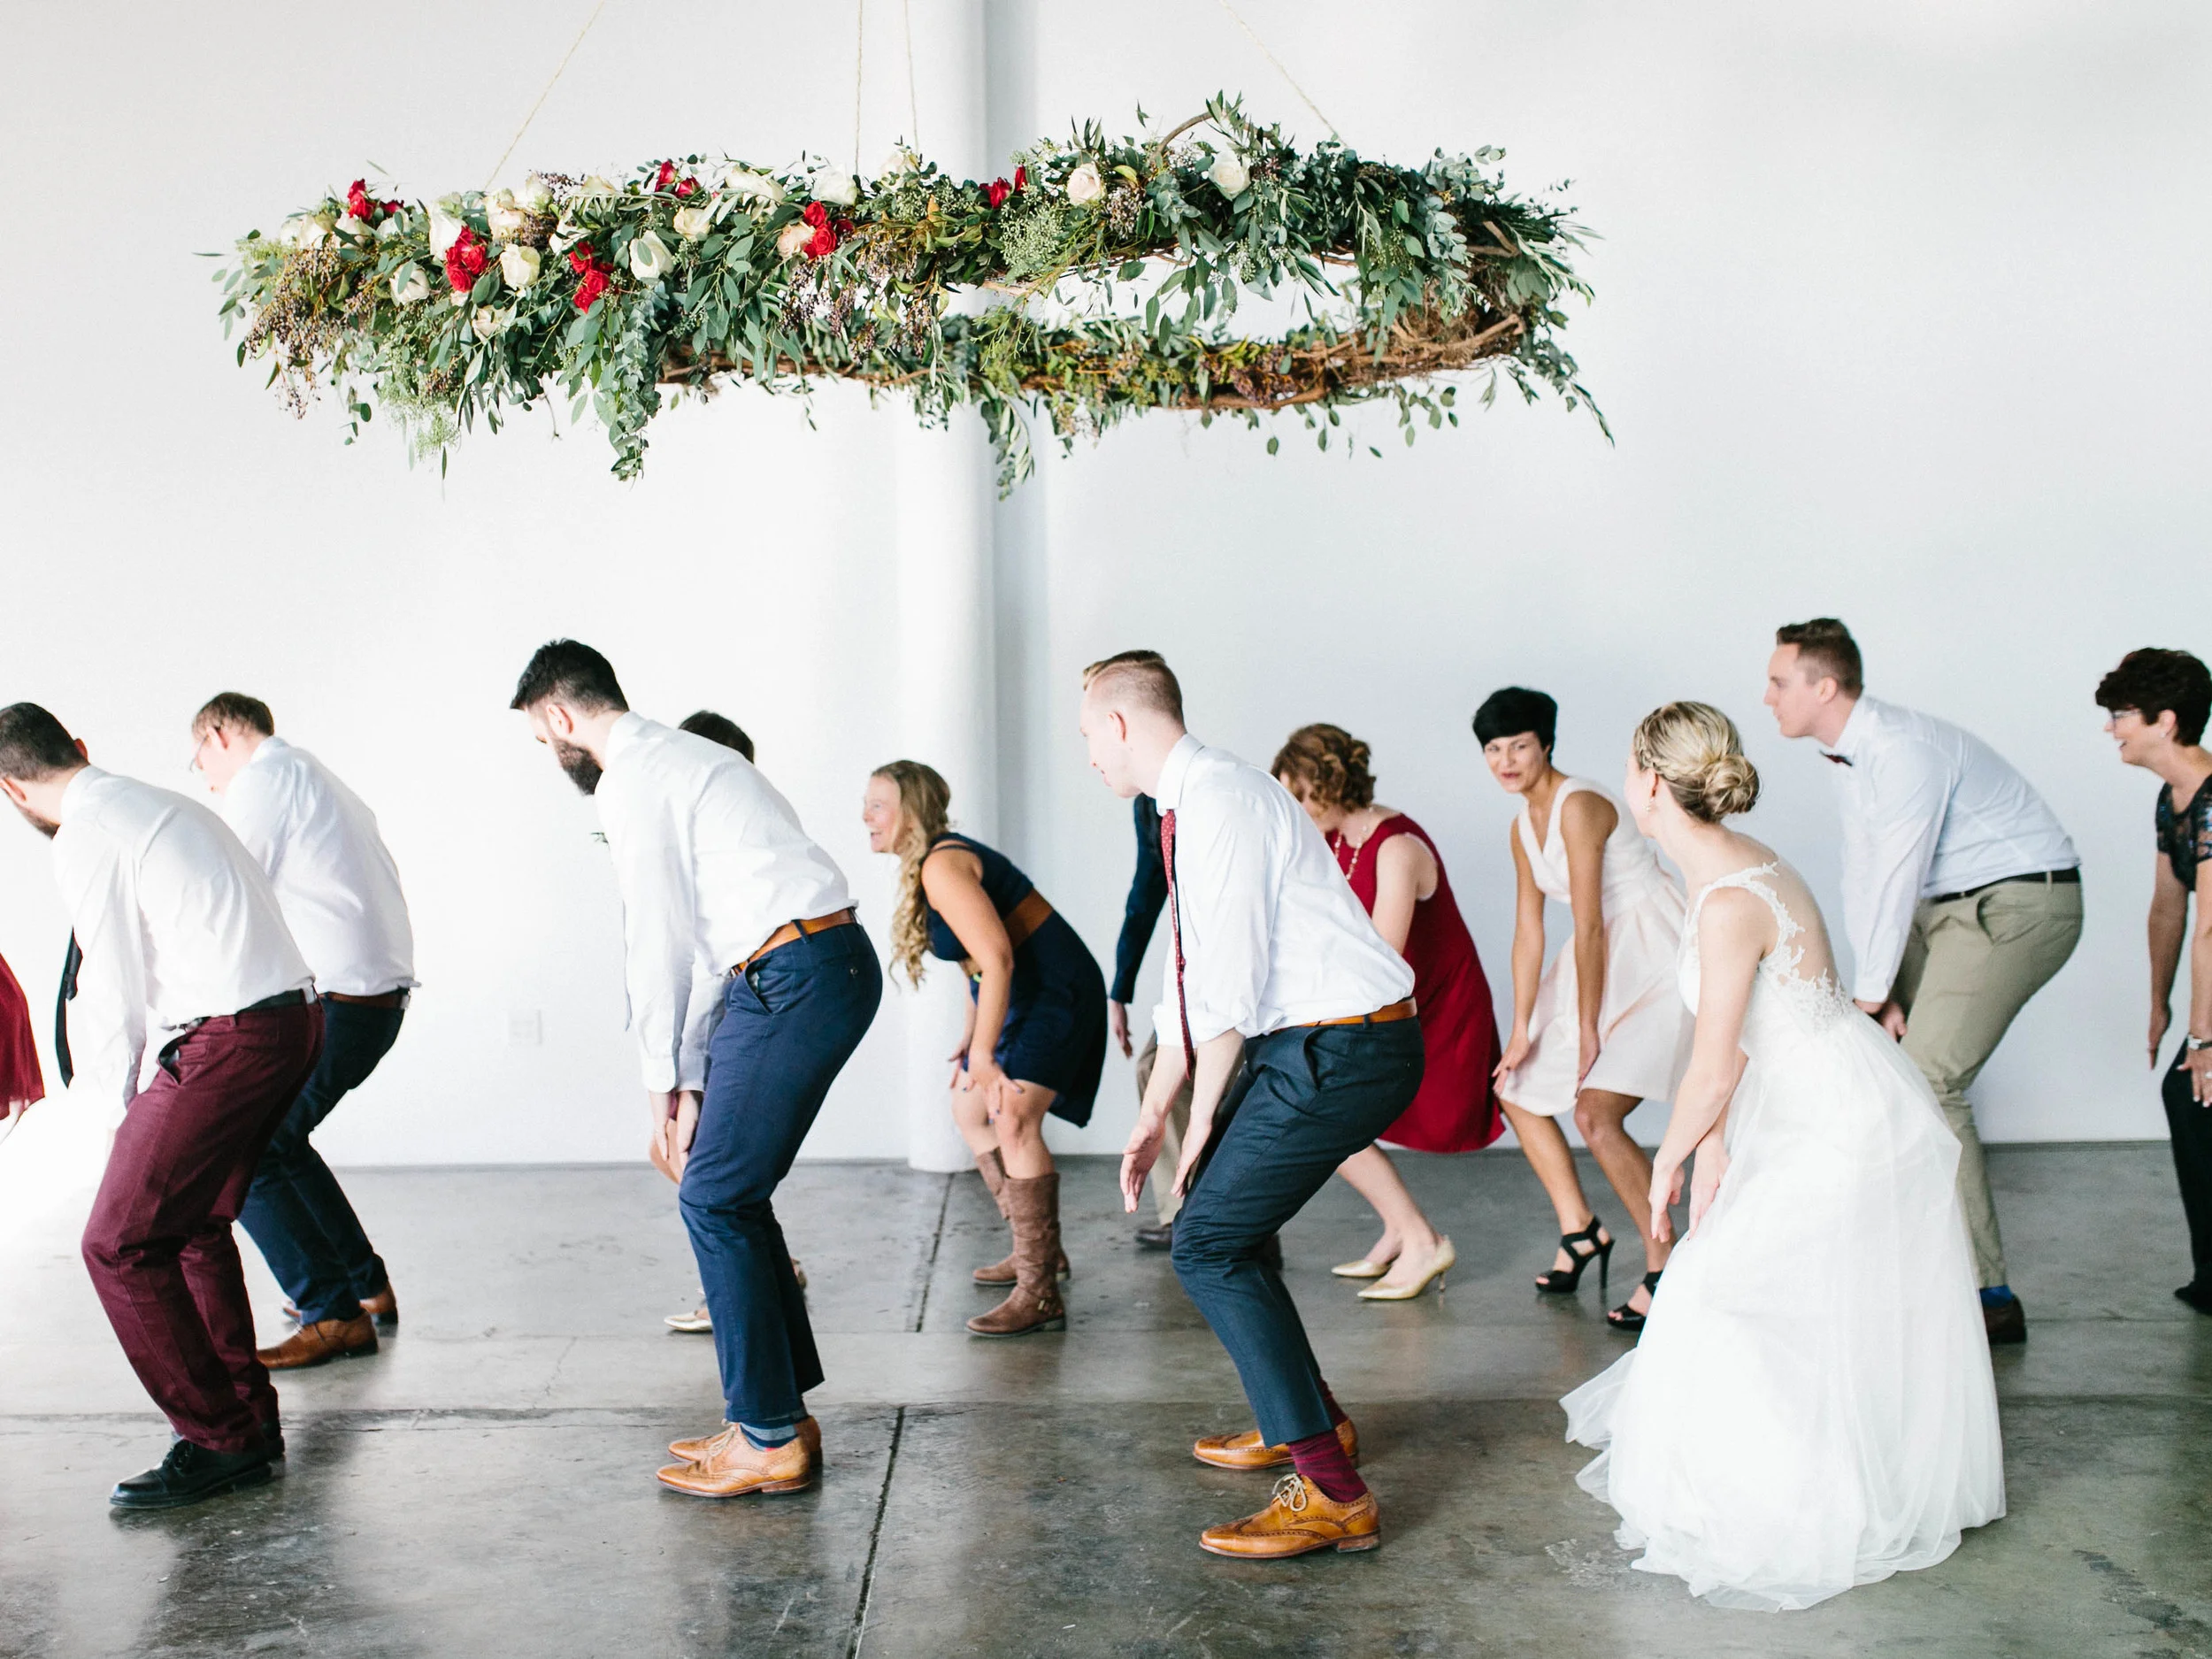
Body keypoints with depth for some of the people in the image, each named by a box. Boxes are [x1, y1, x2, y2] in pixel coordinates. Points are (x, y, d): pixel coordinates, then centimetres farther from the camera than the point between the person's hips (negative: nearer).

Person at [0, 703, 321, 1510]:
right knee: (193, 1226, 21)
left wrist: (118, 1093, 10)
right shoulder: (168, 806, 20)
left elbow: (114, 985, -6)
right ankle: (251, 1419, 27)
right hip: (293, 1015, 9)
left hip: (225, 1039, -9)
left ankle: (218, 1442, 4)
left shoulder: (87, 836, -7)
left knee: (120, 1243, -2)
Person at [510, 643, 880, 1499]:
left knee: (715, 1197, -4)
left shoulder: (634, 778, -6)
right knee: (732, 1194, 15)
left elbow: (657, 939, -7)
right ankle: (779, 1413, 22)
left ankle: (770, 1439, 3)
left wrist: (664, 1075, 3)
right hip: (829, 969, 10)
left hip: (796, 977, -10)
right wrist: (693, 1072, 20)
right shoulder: (679, 760, 25)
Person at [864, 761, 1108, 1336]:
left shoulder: (942, 866, -21)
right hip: (1019, 994, 12)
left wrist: (983, 1054, -25)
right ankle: (1039, 1250, 31)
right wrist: (970, 1037, 18)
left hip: (1054, 991, -12)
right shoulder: (924, 866, 11)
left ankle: (1039, 1294, -24)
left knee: (1013, 1119, -24)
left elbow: (997, 959, -27)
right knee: (968, 1108, 20)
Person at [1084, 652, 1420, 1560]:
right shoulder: (1190, 801, 15)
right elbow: (1189, 979, 20)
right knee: (1218, 1213, 20)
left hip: (1343, 1050, -10)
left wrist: (1204, 1117, -11)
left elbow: (1231, 979, -20)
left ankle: (1332, 1492, -7)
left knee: (1209, 1243, -11)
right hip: (1300, 1042, 10)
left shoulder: (1220, 797, -17)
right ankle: (1305, 1418, 35)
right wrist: (1152, 1117, 21)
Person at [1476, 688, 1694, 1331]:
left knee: (1597, 1113, -21)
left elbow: (1589, 926, -20)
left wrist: (1588, 1029, -17)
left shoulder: (1579, 806, -20)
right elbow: (1529, 929, 8)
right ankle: (1580, 1229, 27)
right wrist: (1523, 1030, 5)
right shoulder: (1522, 827, 8)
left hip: (1658, 960, -10)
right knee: (1516, 1086, 14)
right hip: (1609, 961, 10)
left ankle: (1666, 1268, -9)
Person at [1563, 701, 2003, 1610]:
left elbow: (1714, 1068, -21)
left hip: (1844, 1133, -9)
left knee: (1720, 1291, -3)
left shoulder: (1730, 902, -27)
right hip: (1837, 1116, 9)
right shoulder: (1736, 867, 4)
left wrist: (1667, 1161, -5)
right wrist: (1712, 1150, 8)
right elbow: (1740, 1036, 8)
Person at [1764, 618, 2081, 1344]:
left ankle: (1987, 1294, -11)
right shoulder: (1846, 757, 6)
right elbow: (1861, 880, 5)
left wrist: (1871, 998, -12)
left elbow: (1894, 882, -21)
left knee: (1927, 1082, -17)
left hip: (2020, 903, -10)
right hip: (1945, 907, 10)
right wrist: (1873, 996, -2)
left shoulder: (1905, 751, -24)